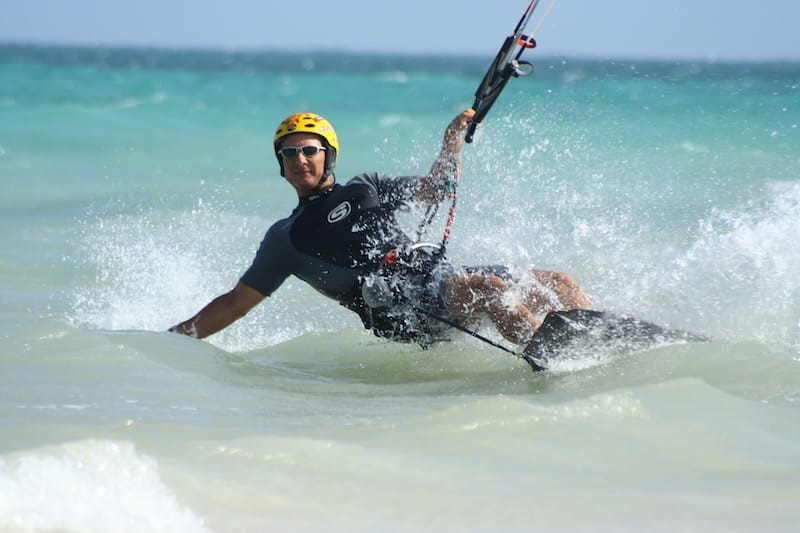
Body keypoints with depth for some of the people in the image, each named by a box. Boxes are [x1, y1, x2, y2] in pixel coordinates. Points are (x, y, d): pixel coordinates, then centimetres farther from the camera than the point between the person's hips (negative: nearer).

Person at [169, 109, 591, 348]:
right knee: (491, 287, -37)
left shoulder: (365, 188, 27)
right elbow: (236, 302, 20)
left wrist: (453, 140, 12)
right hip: (398, 306, -6)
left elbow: (437, 189, 29)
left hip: (439, 273, 6)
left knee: (557, 284, -11)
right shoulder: (286, 236, 19)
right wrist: (174, 337, 14)